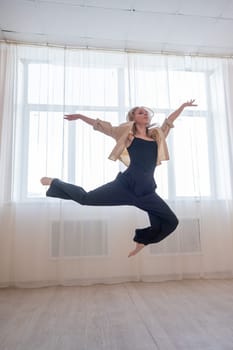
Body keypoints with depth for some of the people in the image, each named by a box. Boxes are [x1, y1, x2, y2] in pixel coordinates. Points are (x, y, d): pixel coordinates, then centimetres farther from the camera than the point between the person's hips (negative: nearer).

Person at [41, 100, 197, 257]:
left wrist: (183, 105, 38)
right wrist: (80, 116, 12)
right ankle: (55, 183, 25)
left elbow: (170, 120, 32)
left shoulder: (157, 135, 18)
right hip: (126, 184, -4)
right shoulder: (127, 133, 8)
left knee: (171, 222, 3)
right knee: (86, 198, -3)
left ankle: (141, 241, 25)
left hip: (147, 191, 4)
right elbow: (101, 125, 11)